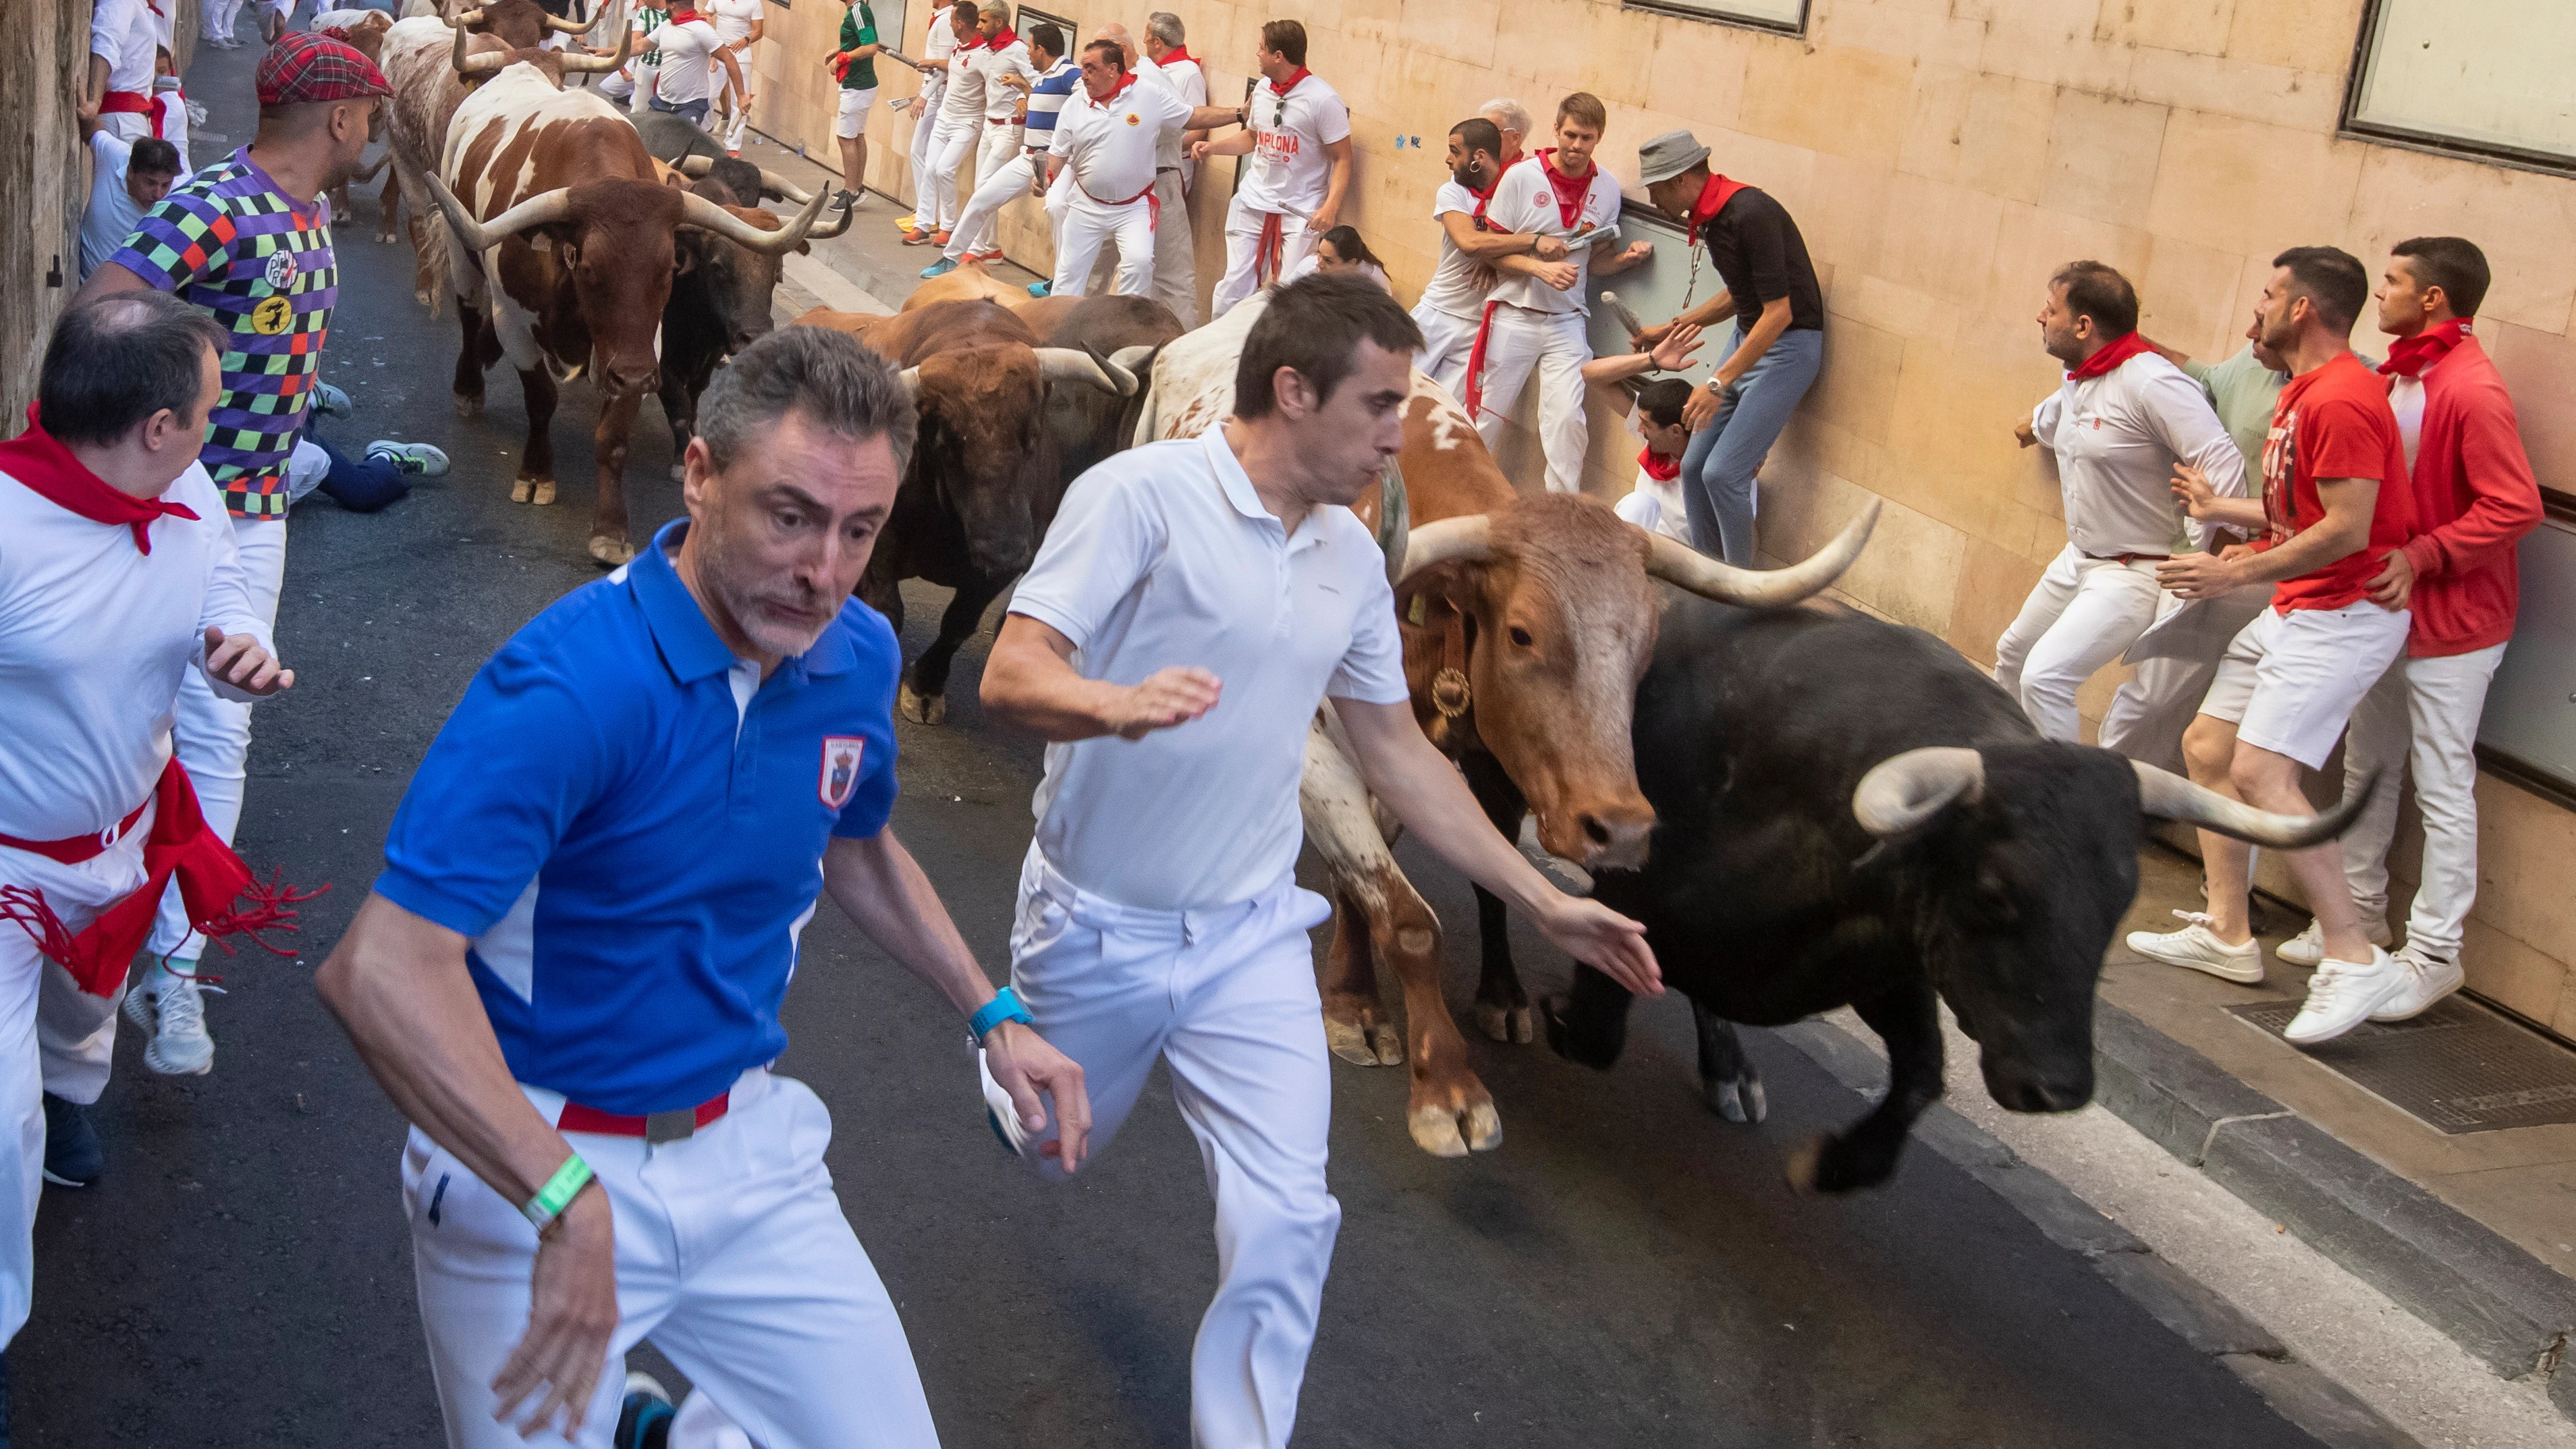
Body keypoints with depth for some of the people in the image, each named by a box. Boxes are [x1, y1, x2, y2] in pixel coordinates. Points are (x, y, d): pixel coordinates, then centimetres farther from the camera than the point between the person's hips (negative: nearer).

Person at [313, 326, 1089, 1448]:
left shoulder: (859, 658, -4)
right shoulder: (569, 684, -26)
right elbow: (383, 970, -33)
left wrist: (992, 1016, 12)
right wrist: (568, 1203, -39)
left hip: (745, 1143, 6)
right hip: (527, 1160, -5)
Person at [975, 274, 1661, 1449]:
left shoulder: (1353, 559, 2)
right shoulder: (1143, 494, -18)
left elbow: (1397, 753, 10)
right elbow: (1011, 673, -24)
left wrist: (1545, 903, 9)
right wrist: (1117, 705, -47)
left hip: (1249, 941, 4)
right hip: (1093, 926, -3)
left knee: (1286, 1224, -6)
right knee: (1053, 1149, 23)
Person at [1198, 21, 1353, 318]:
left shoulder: (1323, 100, -14)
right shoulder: (1263, 90, 7)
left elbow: (1342, 158, -12)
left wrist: (1331, 207, -24)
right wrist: (1212, 147, 8)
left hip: (1301, 213, -6)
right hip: (1252, 205, 6)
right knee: (1234, 289, 7)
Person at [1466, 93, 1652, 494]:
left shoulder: (1607, 188, 2)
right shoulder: (1521, 177, -7)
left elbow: (1594, 263, 10)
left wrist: (1626, 257, -10)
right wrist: (1542, 268, -21)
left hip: (1567, 322, 2)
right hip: (1514, 317, -2)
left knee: (1568, 420, -9)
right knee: (1486, 417, 7)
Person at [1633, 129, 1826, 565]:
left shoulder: (1750, 214, -23)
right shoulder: (1709, 215, 6)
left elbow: (1779, 312, -25)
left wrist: (1719, 383, -24)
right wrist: (1668, 329, 16)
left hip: (1788, 345, -9)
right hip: (1748, 335, 9)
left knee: (1723, 473, -14)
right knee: (1694, 466, 7)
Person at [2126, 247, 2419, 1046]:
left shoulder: (2340, 401, -19)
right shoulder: (2304, 391, 15)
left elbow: (2346, 528, -24)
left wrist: (2234, 573, -19)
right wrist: (2218, 509, 28)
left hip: (2343, 613, -11)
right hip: (2297, 609, 11)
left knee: (2261, 771, -21)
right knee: (2206, 746, 13)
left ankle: (2355, 959, -15)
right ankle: (2227, 934, 22)